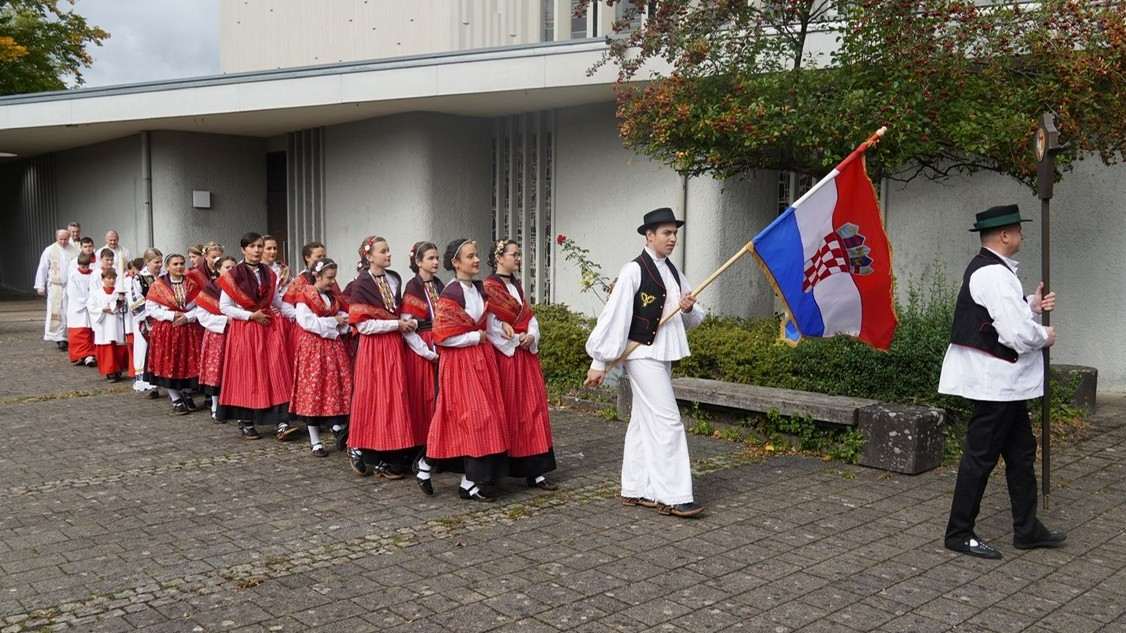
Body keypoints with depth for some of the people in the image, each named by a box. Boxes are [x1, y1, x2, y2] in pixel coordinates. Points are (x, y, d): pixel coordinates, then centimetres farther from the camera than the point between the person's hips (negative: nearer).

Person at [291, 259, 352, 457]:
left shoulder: (335, 296, 13)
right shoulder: (305, 296, -6)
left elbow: (343, 316, 17)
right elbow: (306, 322, -16)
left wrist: (342, 320, -7)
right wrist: (333, 322, -12)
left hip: (334, 346, 6)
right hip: (313, 346, -5)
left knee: (339, 387, -1)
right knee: (313, 390, -1)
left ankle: (339, 429, 9)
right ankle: (315, 441, 8)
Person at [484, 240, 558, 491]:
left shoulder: (518, 287, 17)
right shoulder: (489, 287, -7)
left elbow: (531, 318, 13)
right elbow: (489, 325, -15)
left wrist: (531, 337, -7)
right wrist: (515, 340, -13)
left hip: (526, 354, 7)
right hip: (503, 355, -7)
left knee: (532, 408, 2)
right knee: (506, 410, -2)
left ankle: (535, 470, 3)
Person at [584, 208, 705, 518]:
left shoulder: (672, 271, 11)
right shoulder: (634, 271, -12)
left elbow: (690, 321, 18)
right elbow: (614, 316, -15)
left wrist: (688, 309, -6)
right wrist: (599, 362, -16)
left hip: (663, 355, 8)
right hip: (643, 355, -8)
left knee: (643, 423, 12)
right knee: (667, 421, -9)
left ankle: (635, 490, 20)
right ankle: (672, 496, -4)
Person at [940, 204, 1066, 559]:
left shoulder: (986, 268, 12)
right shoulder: (994, 274, -21)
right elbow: (1016, 333, -26)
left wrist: (1032, 307, 5)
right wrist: (1045, 337, -7)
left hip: (1004, 382, 11)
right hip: (996, 381, -11)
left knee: (1021, 452, 17)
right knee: (981, 456, -1)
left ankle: (1027, 530, 27)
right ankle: (959, 533, 10)